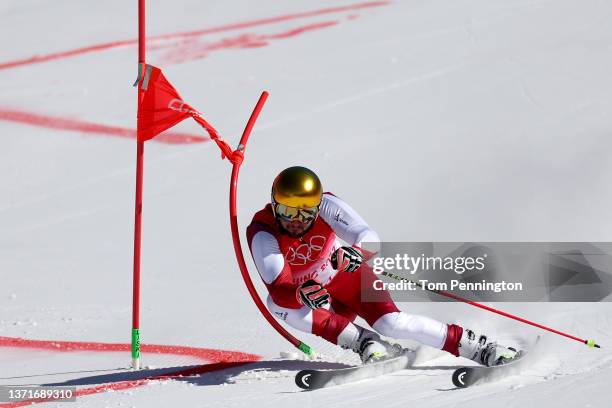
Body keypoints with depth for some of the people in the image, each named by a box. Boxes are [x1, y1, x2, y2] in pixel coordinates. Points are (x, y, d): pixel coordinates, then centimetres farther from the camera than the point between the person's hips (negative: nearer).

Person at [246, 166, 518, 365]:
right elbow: (279, 290, -37)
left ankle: (476, 346, -15)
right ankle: (363, 342, -25)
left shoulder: (325, 205, -23)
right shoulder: (262, 233, -26)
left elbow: (369, 237, -33)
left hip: (348, 278, -1)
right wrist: (302, 294, -60)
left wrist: (356, 253, -57)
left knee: (392, 323, -26)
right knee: (277, 305, -31)